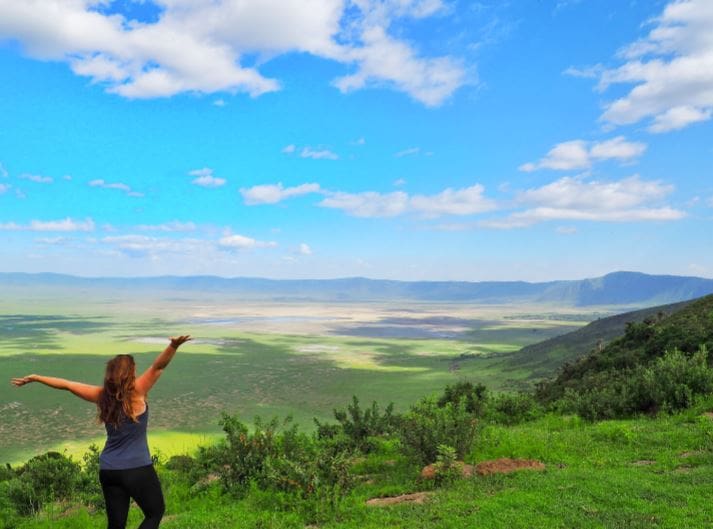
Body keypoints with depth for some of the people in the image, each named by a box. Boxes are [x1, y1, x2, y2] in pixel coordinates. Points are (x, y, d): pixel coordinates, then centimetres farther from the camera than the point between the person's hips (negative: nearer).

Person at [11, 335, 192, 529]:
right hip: (138, 469, -5)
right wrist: (174, 346, -40)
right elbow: (158, 367, -26)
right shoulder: (136, 392, -15)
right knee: (155, 512, 13)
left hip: (108, 471, 5)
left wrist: (34, 378, 17)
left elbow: (67, 384, 7)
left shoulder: (102, 396, -2)